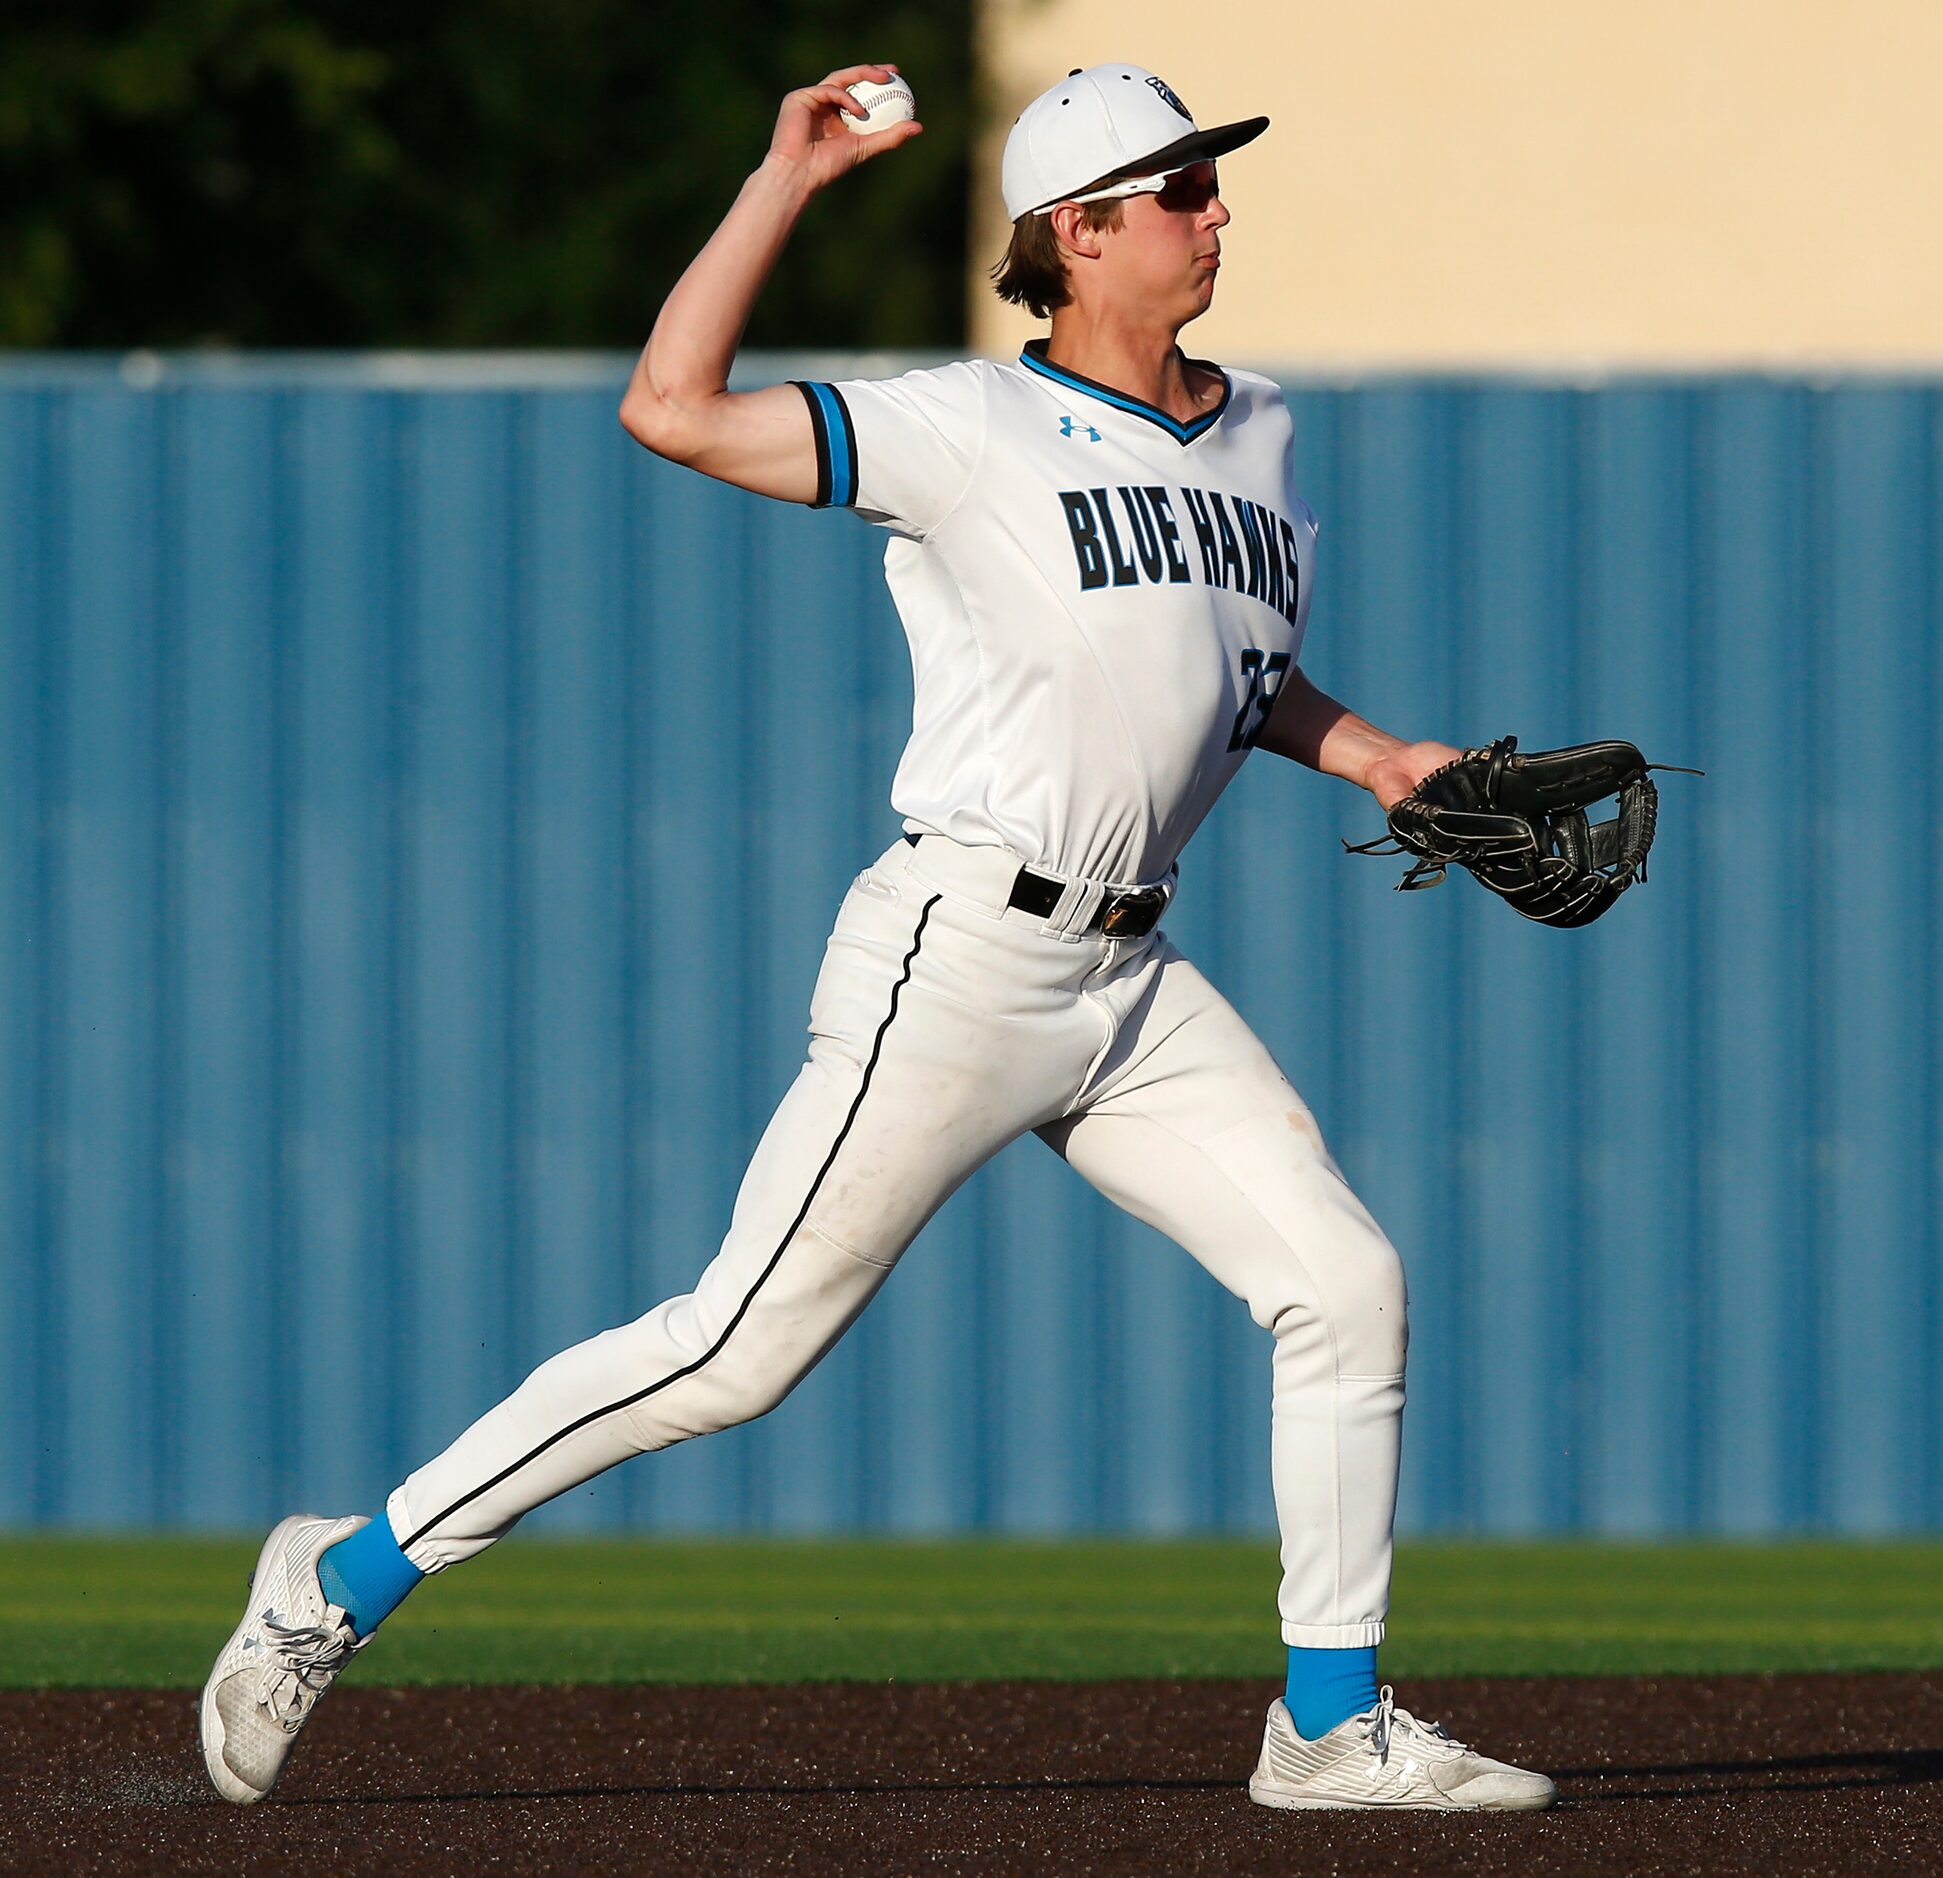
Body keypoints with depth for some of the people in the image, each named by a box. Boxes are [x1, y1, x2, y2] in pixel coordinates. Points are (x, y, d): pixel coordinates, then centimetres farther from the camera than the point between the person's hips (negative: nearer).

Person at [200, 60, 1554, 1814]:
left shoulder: (1260, 437, 14)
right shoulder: (971, 432, -8)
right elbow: (673, 406, -16)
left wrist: (1375, 756, 11)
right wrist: (788, 175, -15)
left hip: (1133, 989, 7)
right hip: (963, 959, -7)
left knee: (1345, 1283, -2)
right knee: (741, 1350, -8)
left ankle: (1333, 1723, 7)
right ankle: (352, 1574, 3)